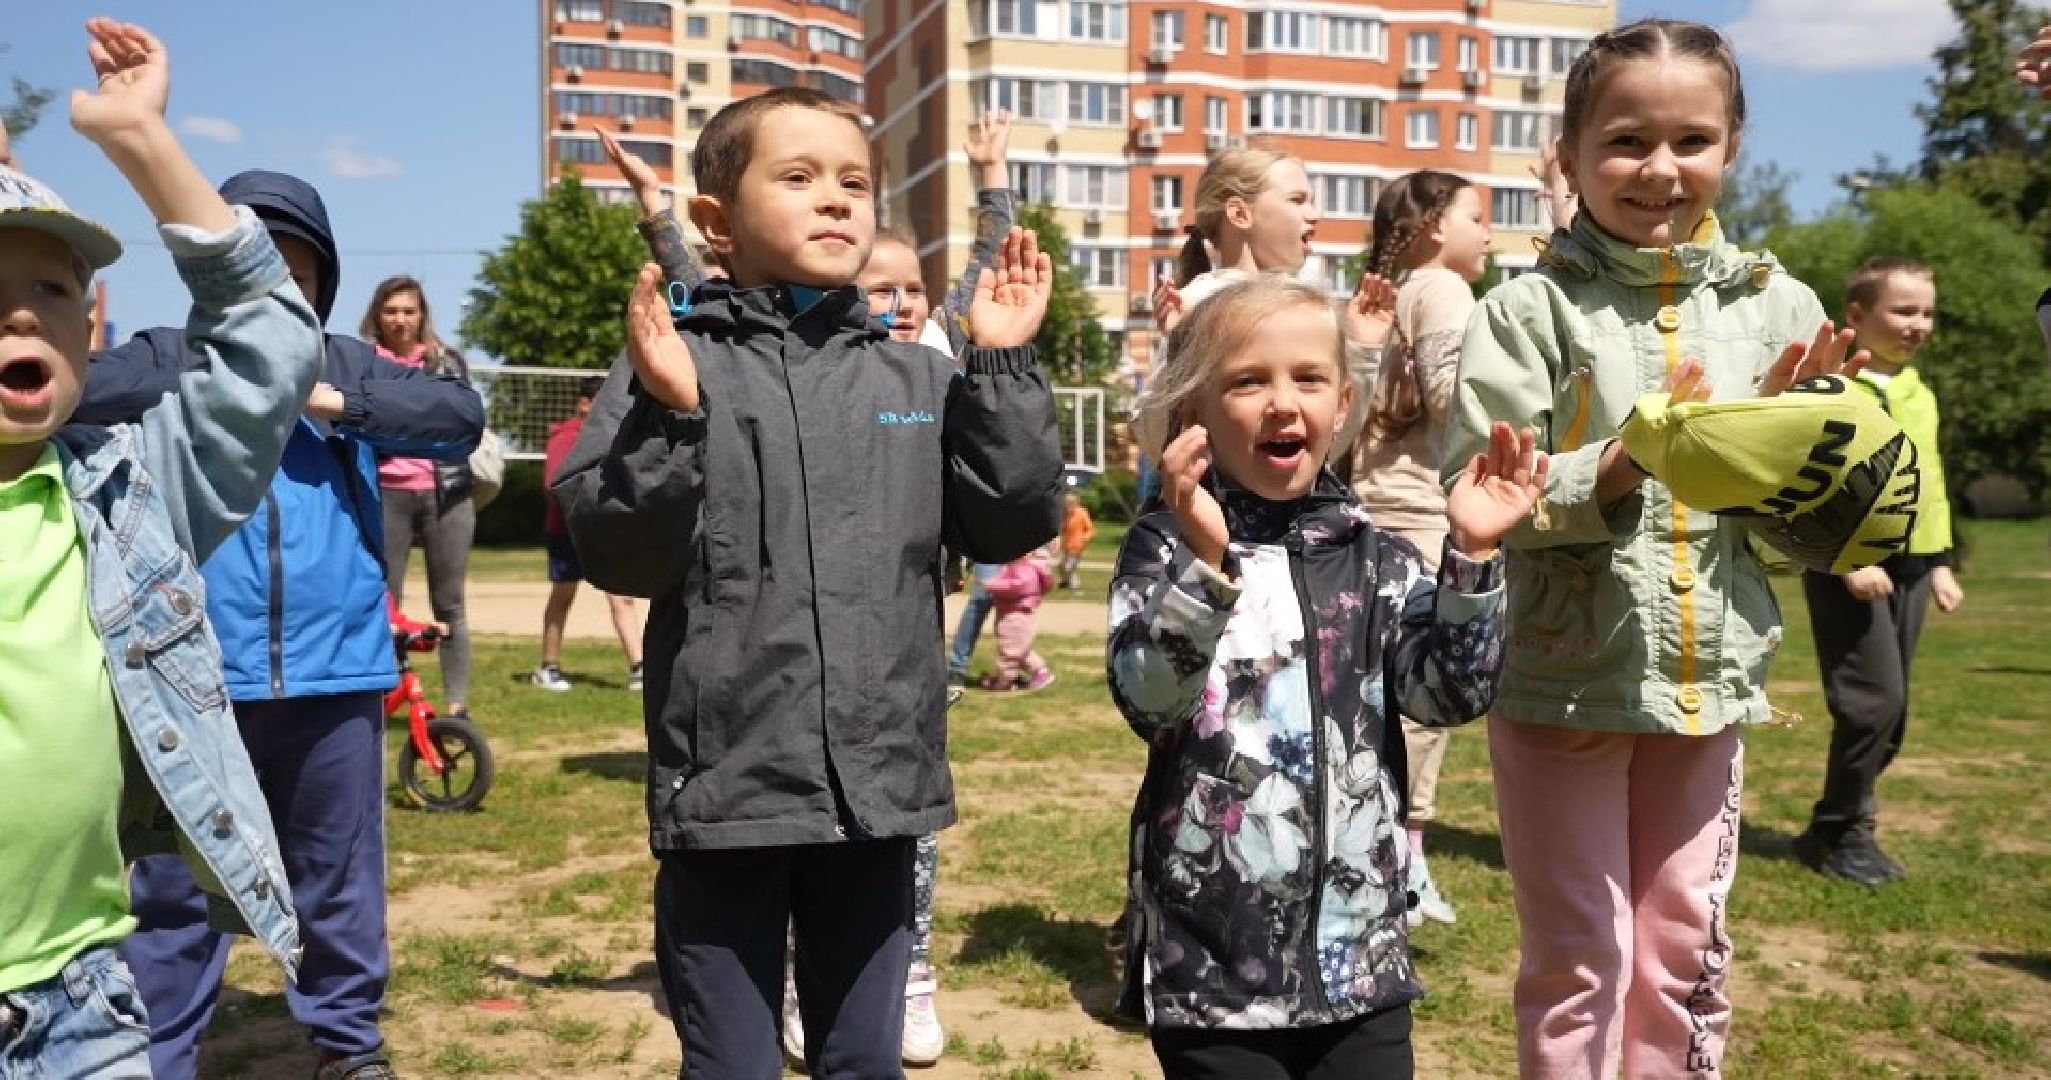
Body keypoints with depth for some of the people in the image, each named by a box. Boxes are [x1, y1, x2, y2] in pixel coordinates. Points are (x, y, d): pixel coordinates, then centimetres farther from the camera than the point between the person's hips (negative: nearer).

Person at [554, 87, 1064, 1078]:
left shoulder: (923, 383, 7)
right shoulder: (674, 367, -4)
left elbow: (1012, 525, 1)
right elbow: (616, 555, -10)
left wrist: (1002, 368, -4)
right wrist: (666, 417, -23)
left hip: (878, 787, 3)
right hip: (727, 788, -3)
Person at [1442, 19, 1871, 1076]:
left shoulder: (1778, 307, 2)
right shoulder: (1530, 310, -8)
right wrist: (1611, 470, -27)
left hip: (1710, 679, 4)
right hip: (1560, 680, -3)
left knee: (1686, 953, 16)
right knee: (1578, 960, 8)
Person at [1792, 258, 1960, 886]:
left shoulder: (1921, 396, 16)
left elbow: (1930, 483, 22)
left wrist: (1939, 562, 18)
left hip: (1907, 564, 8)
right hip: (1845, 566, -8)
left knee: (1890, 708, 9)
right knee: (1875, 698, -11)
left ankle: (1842, 827, 20)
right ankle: (1839, 834, 4)